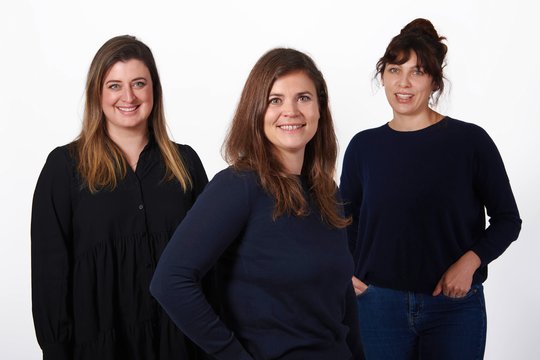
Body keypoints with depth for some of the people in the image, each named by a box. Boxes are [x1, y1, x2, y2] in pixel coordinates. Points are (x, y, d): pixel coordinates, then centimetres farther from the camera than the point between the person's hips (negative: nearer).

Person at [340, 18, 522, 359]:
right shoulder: (364, 146, 3)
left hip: (454, 305, -1)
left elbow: (507, 219, 1)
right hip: (378, 305, 2)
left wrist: (469, 262, -14)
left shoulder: (471, 141, -4)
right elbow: (346, 220, 13)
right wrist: (348, 274, -2)